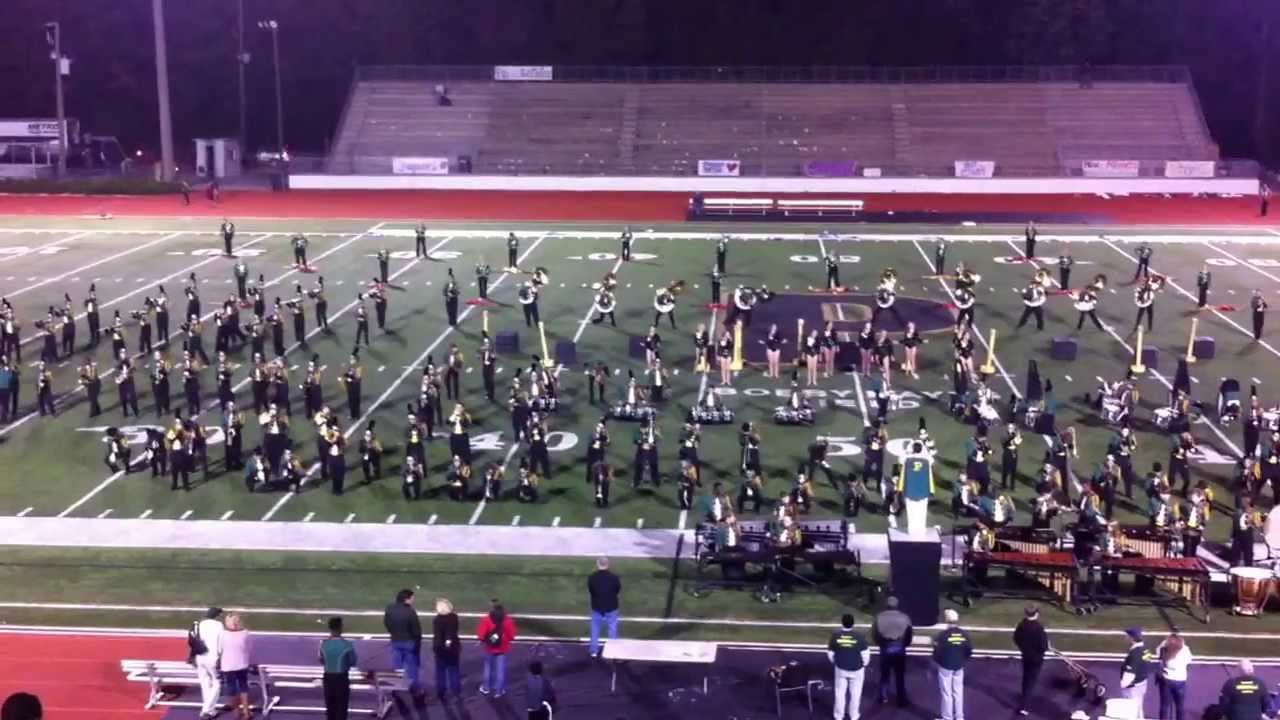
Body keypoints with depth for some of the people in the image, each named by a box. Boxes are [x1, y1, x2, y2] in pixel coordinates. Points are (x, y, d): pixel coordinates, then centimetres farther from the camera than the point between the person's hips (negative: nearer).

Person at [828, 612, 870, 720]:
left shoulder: (835, 635, -17)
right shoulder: (859, 636, -22)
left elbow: (830, 653, -6)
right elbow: (865, 654, -14)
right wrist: (864, 664, 7)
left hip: (840, 669, 1)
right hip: (856, 669, -1)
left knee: (840, 692, 17)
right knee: (855, 693, 17)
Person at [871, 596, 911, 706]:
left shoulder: (879, 617, -6)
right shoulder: (904, 617, -7)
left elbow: (874, 633, -2)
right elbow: (909, 635, -1)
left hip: (885, 649, 1)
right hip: (899, 649, -1)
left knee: (884, 674, 16)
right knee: (900, 676, 8)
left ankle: (883, 697, 24)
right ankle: (902, 700, 12)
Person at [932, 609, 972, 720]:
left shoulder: (942, 635, -18)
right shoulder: (964, 635, -3)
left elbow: (937, 651, -16)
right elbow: (969, 651, 2)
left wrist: (937, 661, 4)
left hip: (945, 666, -4)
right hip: (959, 667, 4)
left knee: (946, 693, 6)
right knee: (958, 692, 15)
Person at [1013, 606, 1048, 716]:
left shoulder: (1021, 625, -9)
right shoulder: (1039, 628, -28)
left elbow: (1016, 639, 4)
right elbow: (1043, 646, -26)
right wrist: (1047, 646, -3)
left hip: (1025, 655, 6)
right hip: (1036, 658, -6)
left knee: (1026, 678, 26)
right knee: (1031, 681, 2)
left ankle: (1024, 698, 46)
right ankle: (1022, 706, -2)